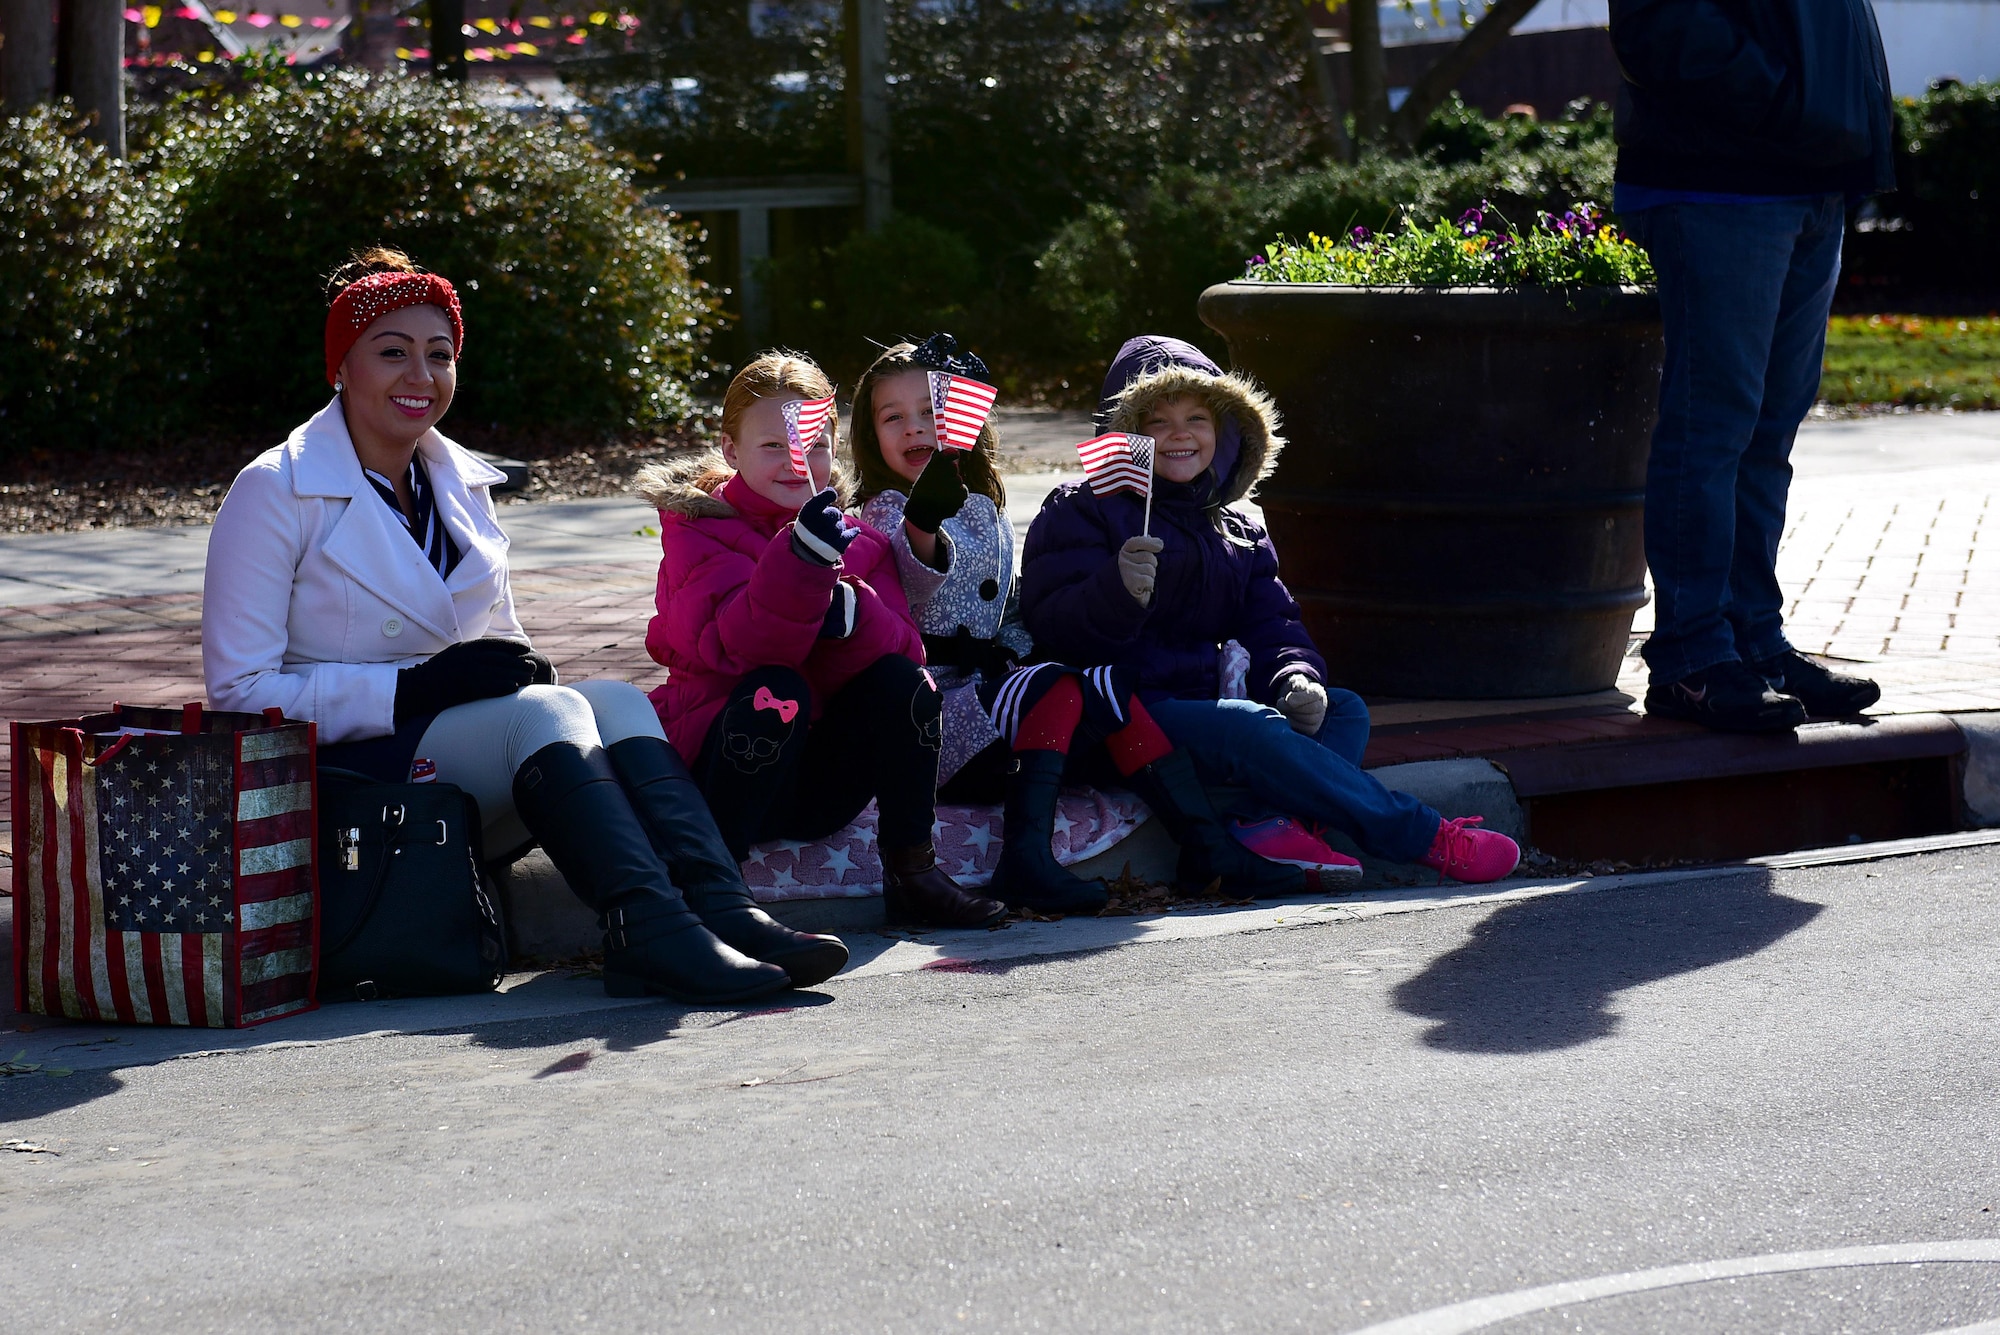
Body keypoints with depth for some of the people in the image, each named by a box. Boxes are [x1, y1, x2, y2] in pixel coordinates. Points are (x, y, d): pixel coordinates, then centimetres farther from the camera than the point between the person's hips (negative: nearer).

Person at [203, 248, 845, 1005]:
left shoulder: (462, 484, 14)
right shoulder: (276, 493, -6)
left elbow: (499, 641, 23)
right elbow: (241, 691, -11)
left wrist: (519, 668, -4)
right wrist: (413, 690, -20)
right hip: (340, 773, -6)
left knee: (618, 701, -21)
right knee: (549, 711, -29)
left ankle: (722, 910, -41)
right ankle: (649, 930, -51)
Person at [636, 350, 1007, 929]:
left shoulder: (859, 542, 11)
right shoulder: (699, 529, -4)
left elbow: (901, 645, -6)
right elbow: (739, 648, -23)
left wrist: (846, 616, -29)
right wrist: (803, 557, -39)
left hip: (820, 790, 4)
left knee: (899, 677, -18)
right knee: (776, 691, -32)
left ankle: (912, 871, -13)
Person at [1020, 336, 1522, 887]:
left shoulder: (1238, 532, 20)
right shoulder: (1081, 512, 0)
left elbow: (1271, 628, 13)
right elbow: (1056, 630, -13)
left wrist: (1296, 679, -10)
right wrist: (1120, 593, -34)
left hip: (1200, 705, 8)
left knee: (1344, 710, -8)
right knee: (1254, 729, -29)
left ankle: (1271, 827, -39)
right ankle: (1428, 838, -23)